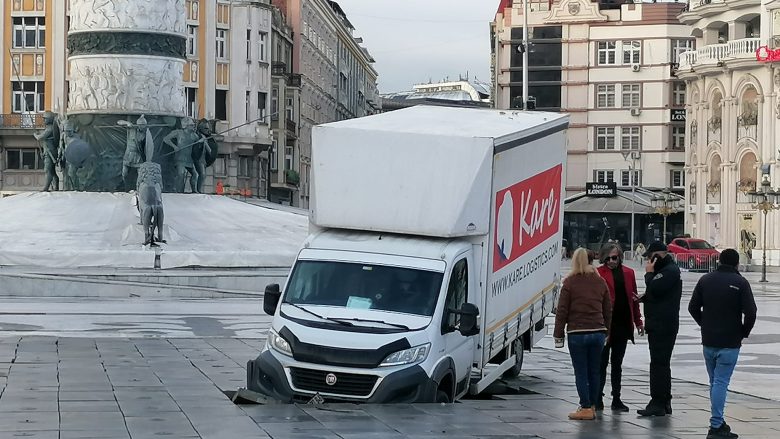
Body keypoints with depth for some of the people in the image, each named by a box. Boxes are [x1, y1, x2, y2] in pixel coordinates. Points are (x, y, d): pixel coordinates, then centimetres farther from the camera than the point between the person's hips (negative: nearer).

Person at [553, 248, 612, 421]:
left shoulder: (570, 282, -5)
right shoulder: (600, 282, 9)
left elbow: (562, 310, -4)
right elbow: (608, 310, 14)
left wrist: (558, 334, 2)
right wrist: (606, 331, 22)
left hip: (577, 333, -4)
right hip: (598, 332, 4)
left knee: (581, 372, 0)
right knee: (594, 371, 11)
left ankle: (585, 408, -2)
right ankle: (591, 406, 16)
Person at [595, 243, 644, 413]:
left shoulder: (628, 273, 9)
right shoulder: (598, 274, -6)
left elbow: (633, 298, 14)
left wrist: (638, 321, 13)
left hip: (623, 324, 5)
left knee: (617, 364, 12)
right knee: (602, 362, 2)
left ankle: (616, 399, 17)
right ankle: (598, 399, 9)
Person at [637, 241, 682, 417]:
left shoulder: (670, 271, -13)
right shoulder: (665, 269, 21)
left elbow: (654, 290, -24)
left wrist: (649, 274, -8)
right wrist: (644, 298, 11)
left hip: (663, 326, -11)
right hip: (659, 325, 11)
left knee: (659, 363, -11)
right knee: (661, 363, 14)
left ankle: (657, 403, -12)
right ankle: (664, 403, 20)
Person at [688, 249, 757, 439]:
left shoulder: (705, 280, 5)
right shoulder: (740, 282, -8)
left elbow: (693, 308, 7)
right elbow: (750, 313, -15)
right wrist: (744, 332, 1)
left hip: (708, 342, 4)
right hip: (729, 344, -4)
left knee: (715, 382, 15)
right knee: (721, 382, -6)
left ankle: (718, 422, 20)